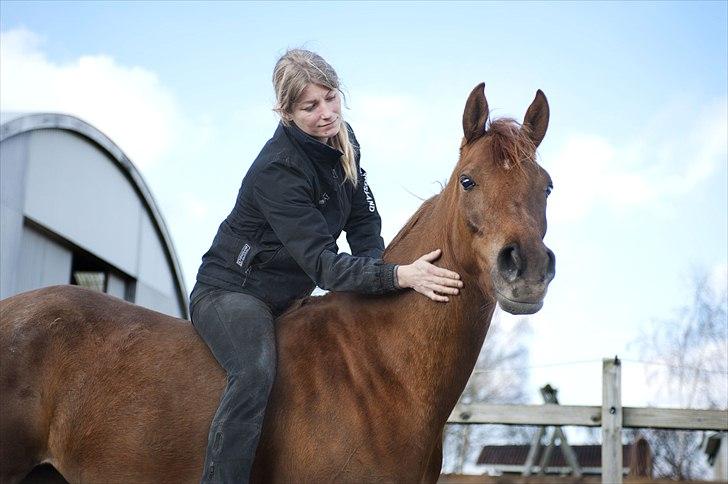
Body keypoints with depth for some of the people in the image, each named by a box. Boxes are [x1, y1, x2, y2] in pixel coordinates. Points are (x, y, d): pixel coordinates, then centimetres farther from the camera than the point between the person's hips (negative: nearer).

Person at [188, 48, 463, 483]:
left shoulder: (343, 142, -3)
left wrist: (375, 277, -14)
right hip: (230, 292, -9)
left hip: (290, 297, 9)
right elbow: (323, 263, -31)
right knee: (257, 372, -35)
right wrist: (400, 276, -41)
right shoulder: (278, 172, -27)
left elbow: (364, 223, 4)